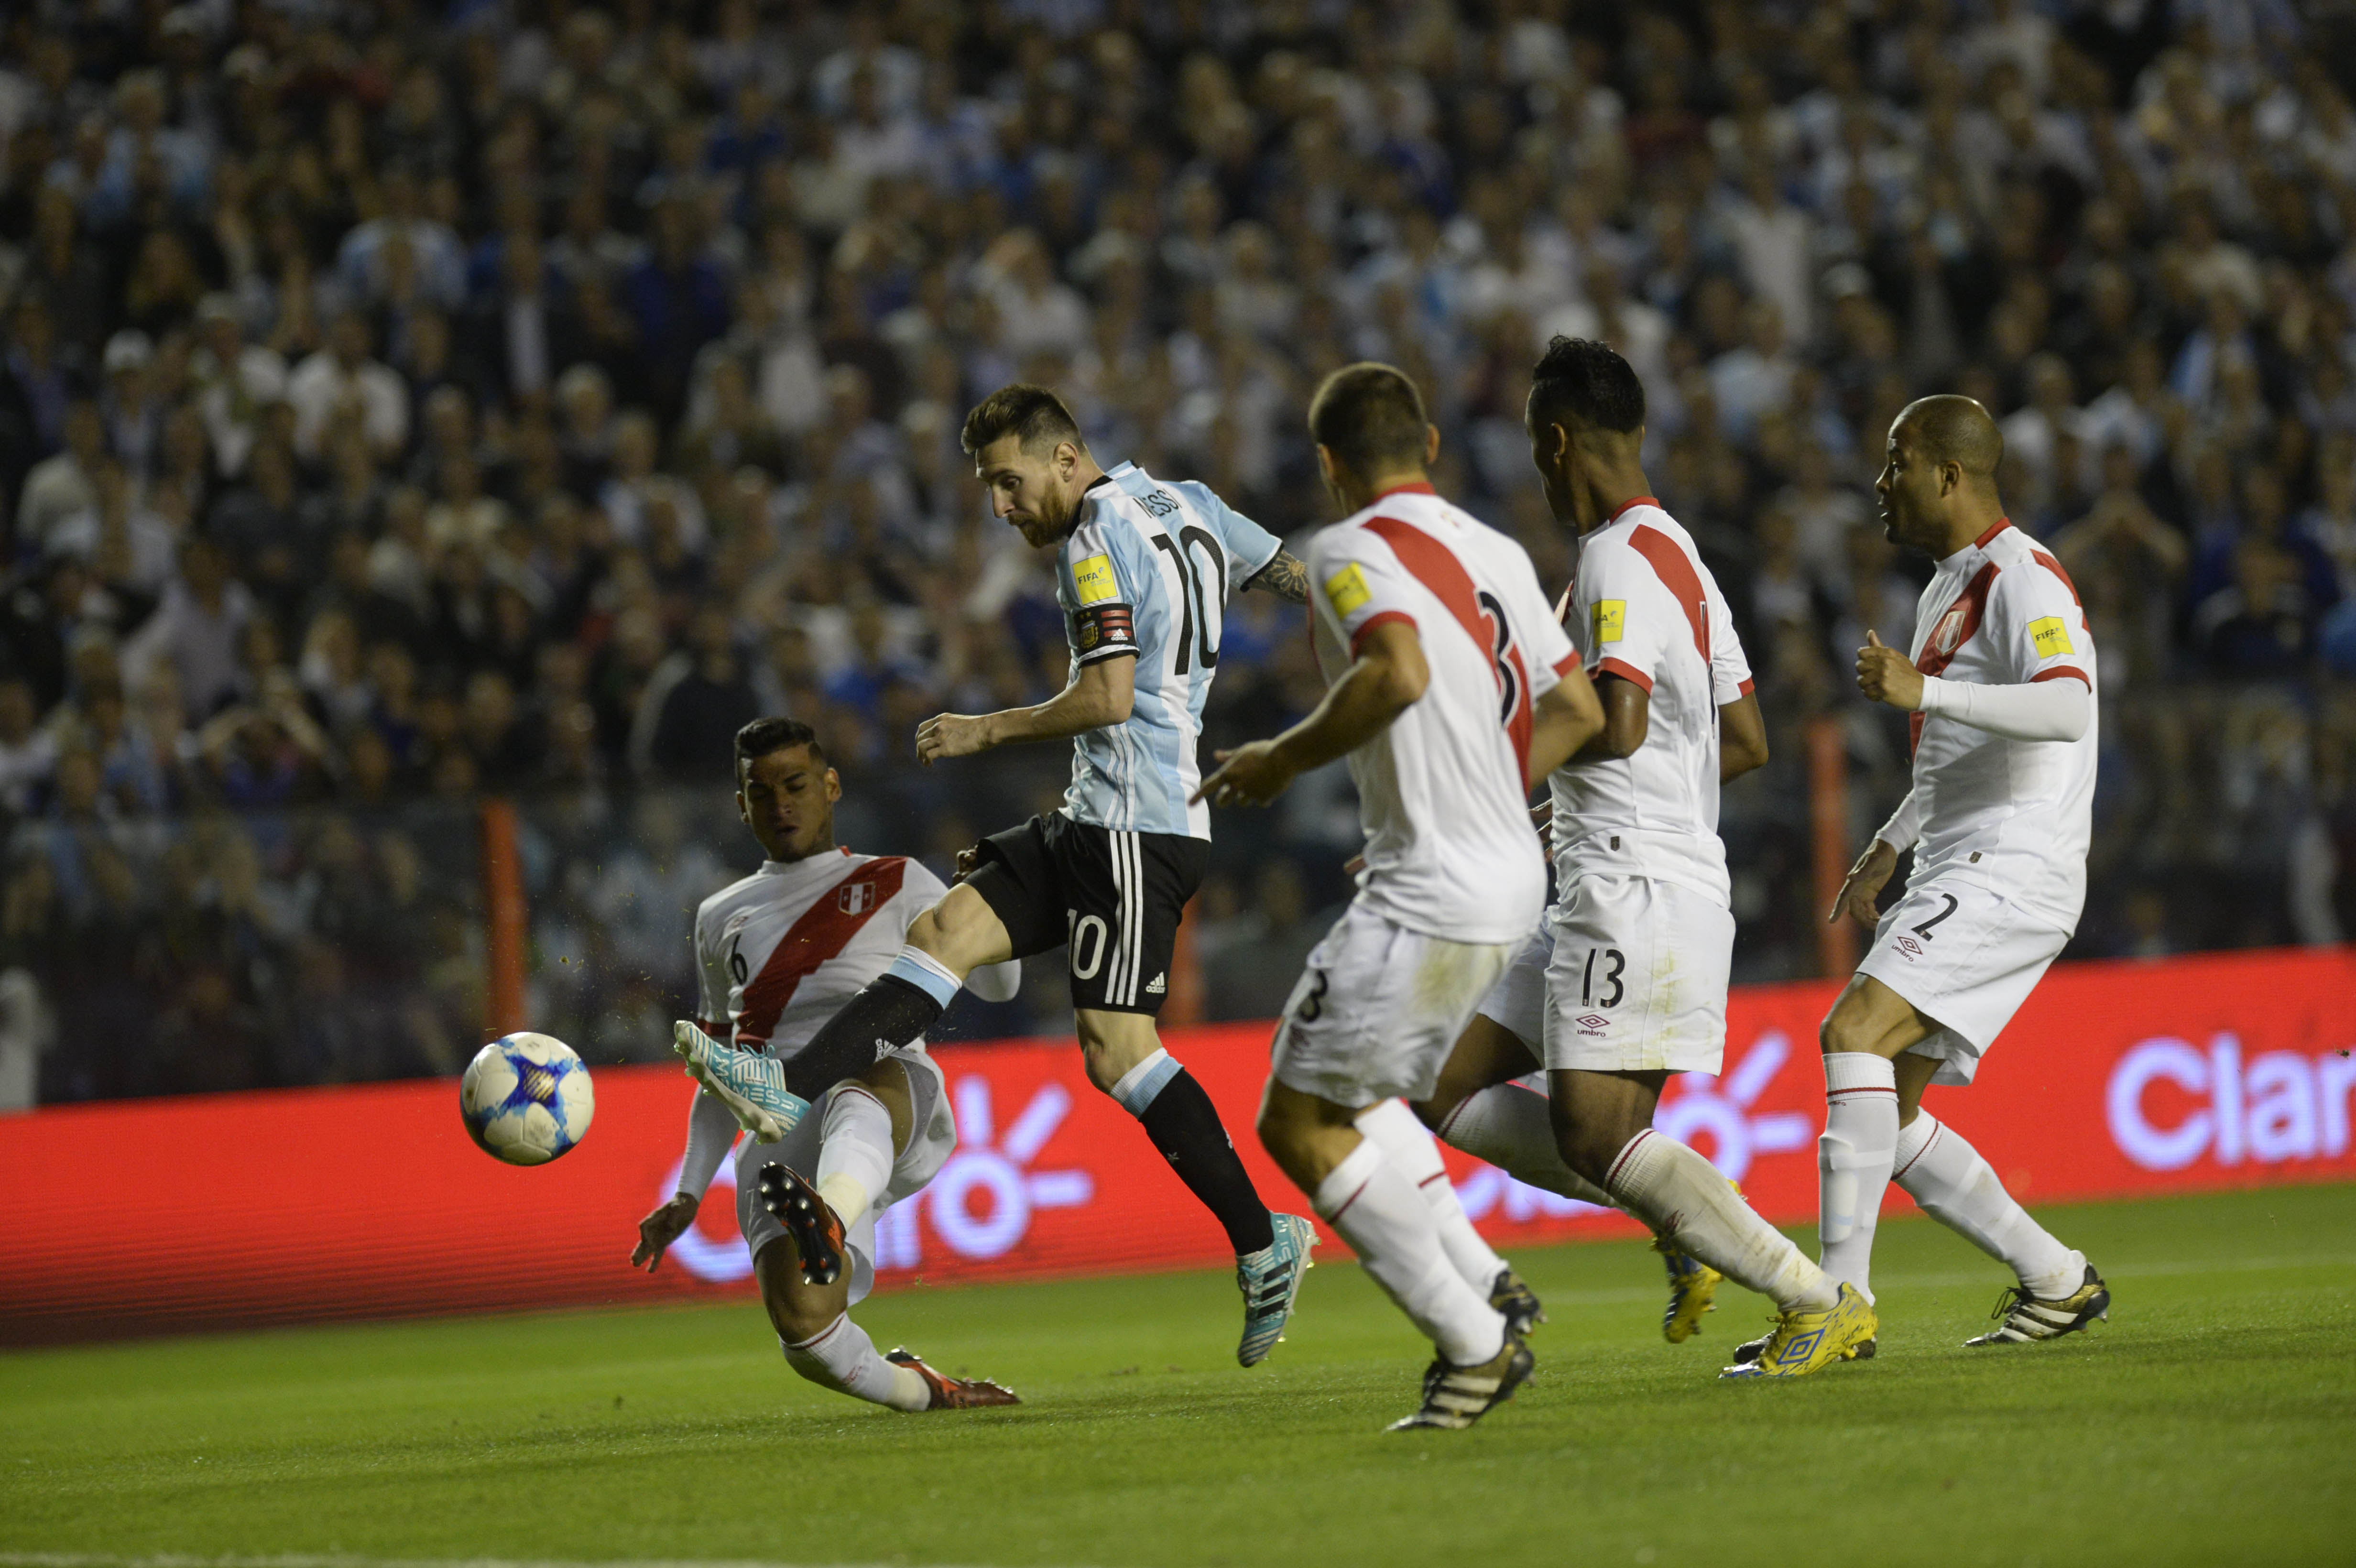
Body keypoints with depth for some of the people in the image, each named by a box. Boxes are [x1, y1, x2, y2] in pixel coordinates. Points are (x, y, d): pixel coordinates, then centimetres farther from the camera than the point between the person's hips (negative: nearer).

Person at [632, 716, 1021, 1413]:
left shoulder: (896, 885, 21)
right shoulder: (721, 919, 30)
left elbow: (997, 983, 11)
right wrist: (688, 1195, 25)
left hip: (899, 1115, -2)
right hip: (779, 1137, 2)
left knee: (859, 1096, -44)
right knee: (804, 1328, -27)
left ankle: (827, 1223, -76)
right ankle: (924, 1393, 2)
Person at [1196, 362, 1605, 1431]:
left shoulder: (1353, 549, -11)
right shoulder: (1495, 553, 14)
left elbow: (1400, 670, -30)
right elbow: (1577, 708, 18)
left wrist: (1285, 758, -16)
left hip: (1431, 896, -9)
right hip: (1508, 876, 9)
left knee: (1298, 1124, -2)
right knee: (1348, 1093, 25)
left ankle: (1474, 1341, -3)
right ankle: (1484, 1291, 17)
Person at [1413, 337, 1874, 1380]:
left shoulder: (1621, 562, -12)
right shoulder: (1678, 557, 19)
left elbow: (1619, 725, -25)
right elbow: (1747, 742, 22)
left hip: (1637, 893, -10)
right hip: (1602, 897, 10)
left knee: (1592, 1138, -14)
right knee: (1446, 1089, 8)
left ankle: (1820, 1304, -10)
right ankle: (1683, 1218, 8)